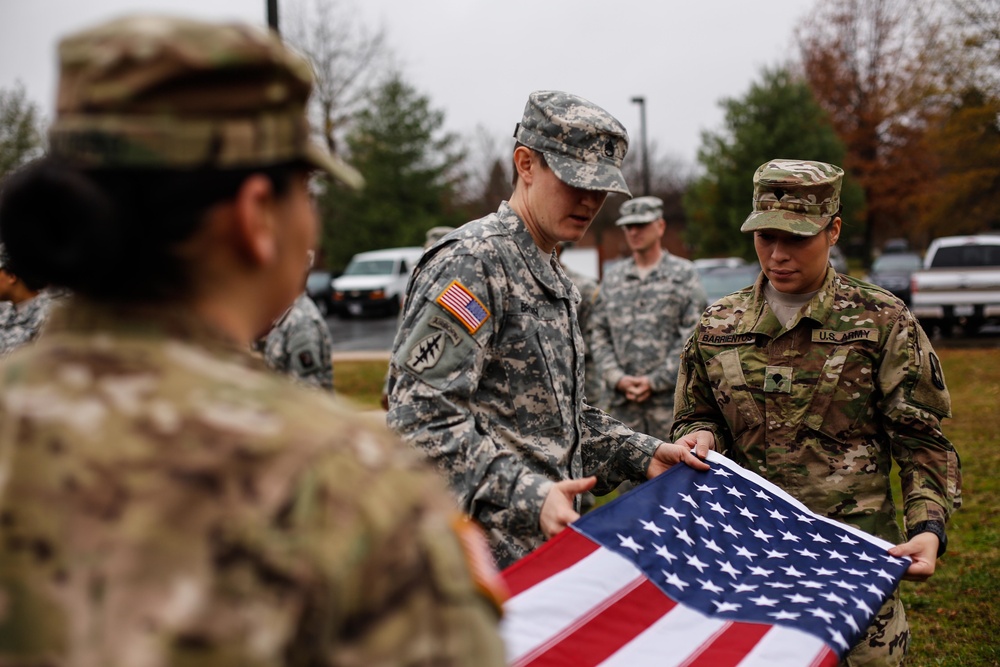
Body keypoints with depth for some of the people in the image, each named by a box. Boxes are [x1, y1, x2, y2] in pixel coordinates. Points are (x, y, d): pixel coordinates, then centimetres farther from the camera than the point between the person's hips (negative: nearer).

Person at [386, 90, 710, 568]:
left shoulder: (554, 281, 18)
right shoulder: (471, 261, -14)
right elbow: (422, 418, -22)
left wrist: (641, 455, 10)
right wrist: (526, 496, -31)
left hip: (548, 544, 9)